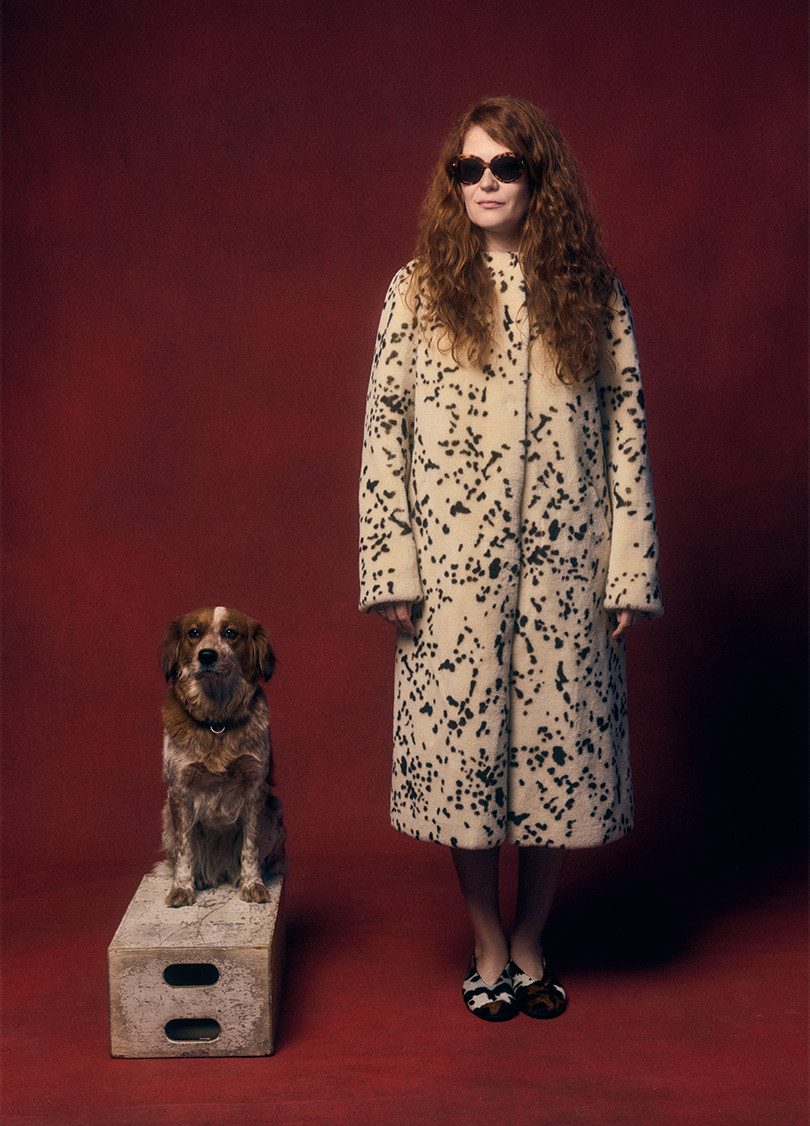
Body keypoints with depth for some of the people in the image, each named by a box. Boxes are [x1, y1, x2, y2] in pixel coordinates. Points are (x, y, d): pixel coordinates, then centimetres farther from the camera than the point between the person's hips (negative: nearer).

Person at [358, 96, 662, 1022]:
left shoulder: (592, 294, 6)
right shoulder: (418, 291, 4)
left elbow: (628, 434, 4)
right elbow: (384, 432, 1)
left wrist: (631, 571, -2)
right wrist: (391, 568, -5)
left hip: (565, 568, 1)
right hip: (453, 570, 0)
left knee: (560, 752, 6)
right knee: (462, 751, 5)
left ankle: (529, 941, 28)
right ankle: (489, 946, 27)